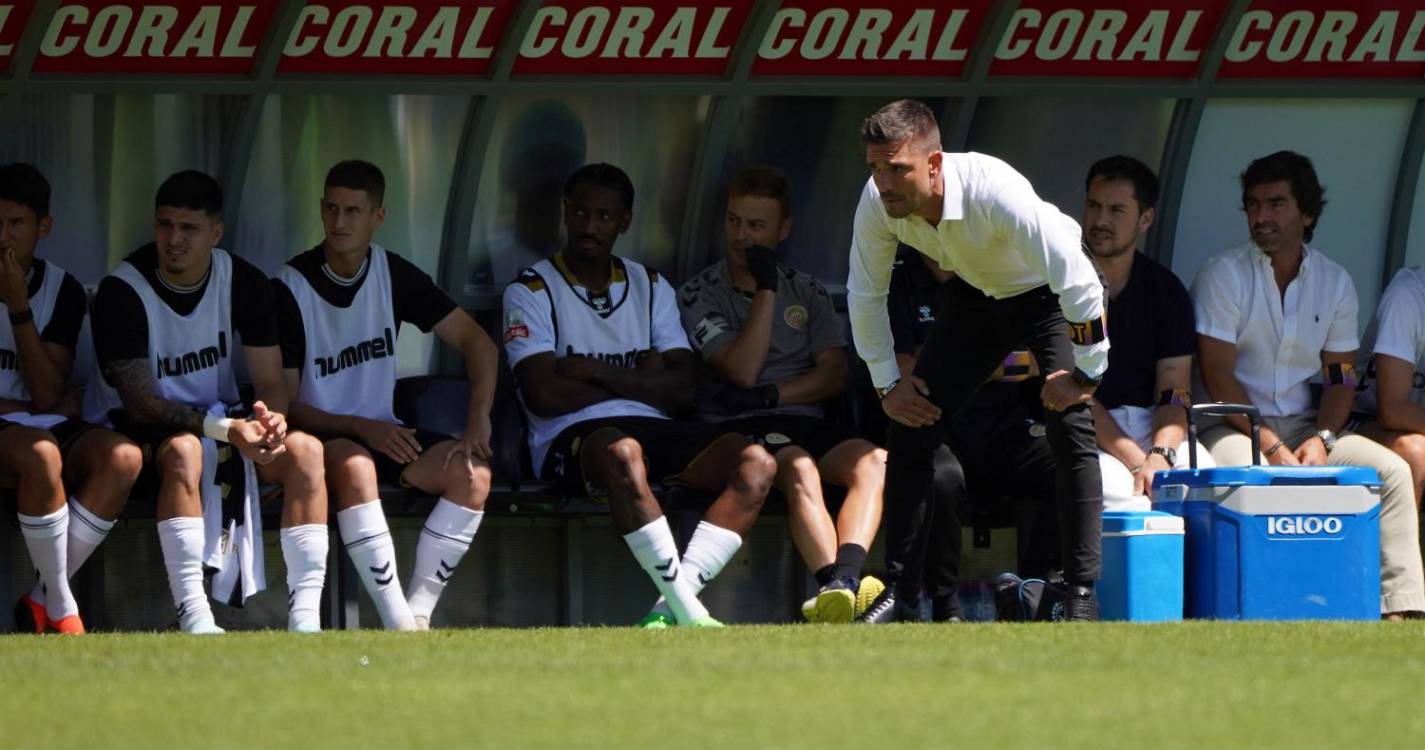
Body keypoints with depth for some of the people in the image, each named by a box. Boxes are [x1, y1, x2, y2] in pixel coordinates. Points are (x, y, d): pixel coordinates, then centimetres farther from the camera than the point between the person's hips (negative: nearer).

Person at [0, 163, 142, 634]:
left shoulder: (63, 291, 7)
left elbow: (47, 396, -4)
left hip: (44, 422, 4)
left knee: (123, 457, -27)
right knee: (41, 453, -38)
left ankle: (41, 601, -22)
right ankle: (61, 611, -24)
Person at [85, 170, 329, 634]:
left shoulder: (244, 283, -4)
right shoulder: (120, 293, -18)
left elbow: (270, 383, -4)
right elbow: (140, 402, -22)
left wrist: (271, 420, -29)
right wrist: (226, 431, -33)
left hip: (218, 421, 5)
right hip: (133, 431, -5)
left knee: (304, 449, -22)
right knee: (184, 449, -38)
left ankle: (304, 618, -29)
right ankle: (193, 618, -45)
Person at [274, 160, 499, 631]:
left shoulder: (394, 275, 3)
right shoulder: (291, 288, -9)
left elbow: (477, 343, 3)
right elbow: (286, 406, -9)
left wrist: (478, 421, -13)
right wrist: (362, 428, -21)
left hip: (384, 432, 5)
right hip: (320, 437, -5)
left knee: (472, 471, -22)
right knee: (354, 464, -39)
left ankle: (419, 613, -23)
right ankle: (400, 627, -39)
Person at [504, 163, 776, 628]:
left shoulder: (651, 288, 19)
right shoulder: (530, 292, 5)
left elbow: (681, 388, 5)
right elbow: (544, 395, -9)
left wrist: (596, 372, -6)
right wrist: (638, 382, 1)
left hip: (653, 431, 5)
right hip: (572, 435, -5)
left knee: (755, 464, -22)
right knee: (621, 452, -41)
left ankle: (669, 607, -33)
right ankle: (690, 615, -41)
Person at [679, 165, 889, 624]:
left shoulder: (808, 293, 20)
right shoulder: (700, 295, 8)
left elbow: (834, 376, 10)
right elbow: (743, 369, -6)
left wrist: (770, 395, -7)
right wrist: (766, 289, -4)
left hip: (805, 421, 4)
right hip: (737, 430, -4)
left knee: (873, 461, -29)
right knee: (799, 467, -37)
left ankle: (844, 582, -50)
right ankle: (842, 590, -54)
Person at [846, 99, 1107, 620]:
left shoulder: (997, 194, -40)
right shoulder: (877, 203, -23)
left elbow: (1080, 283, -36)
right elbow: (864, 295, -4)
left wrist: (1086, 372, -27)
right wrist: (886, 382, -4)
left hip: (1047, 292, -5)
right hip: (974, 296, 5)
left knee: (1070, 428, -22)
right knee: (911, 430, -4)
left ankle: (1082, 593, -19)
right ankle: (898, 585, 6)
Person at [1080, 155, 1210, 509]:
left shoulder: (1166, 291, 12)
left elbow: (1174, 392, 3)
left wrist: (1160, 454, -20)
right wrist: (1136, 460, -20)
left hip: (1149, 426, 4)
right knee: (1123, 495, -35)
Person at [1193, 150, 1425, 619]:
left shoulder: (1334, 282, 10)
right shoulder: (1223, 276, -3)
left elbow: (1341, 378, 11)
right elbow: (1218, 377, -10)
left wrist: (1321, 439, -10)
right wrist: (1272, 447, -19)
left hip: (1305, 424, 4)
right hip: (1233, 425, -4)